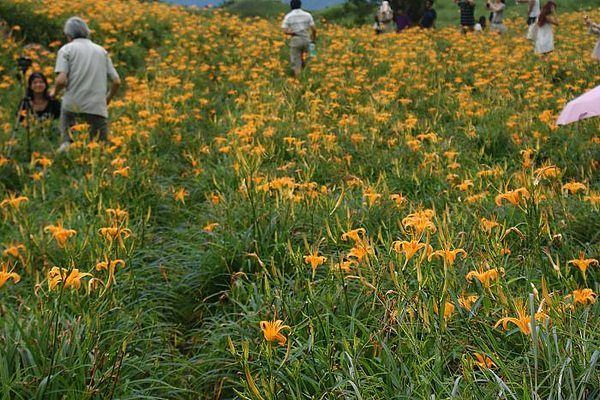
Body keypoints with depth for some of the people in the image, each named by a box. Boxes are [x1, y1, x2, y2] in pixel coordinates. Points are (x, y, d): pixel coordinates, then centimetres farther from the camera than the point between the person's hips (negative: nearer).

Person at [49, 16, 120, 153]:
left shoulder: (66, 49, 5)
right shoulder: (101, 51, 18)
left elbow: (61, 80, -8)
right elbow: (116, 82, 15)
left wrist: (55, 92, 13)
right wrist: (108, 98, 33)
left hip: (73, 105, -3)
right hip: (98, 107, 3)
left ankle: (67, 142, -12)